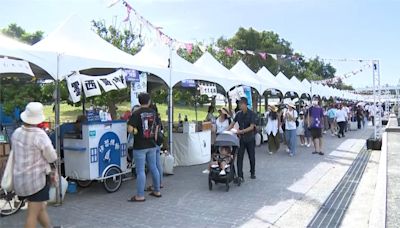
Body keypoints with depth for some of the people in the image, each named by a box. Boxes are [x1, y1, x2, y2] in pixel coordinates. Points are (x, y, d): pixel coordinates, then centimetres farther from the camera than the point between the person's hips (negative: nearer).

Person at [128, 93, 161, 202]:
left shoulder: (136, 113, -13)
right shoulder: (153, 112, 5)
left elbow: (130, 129, -18)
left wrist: (135, 129, 0)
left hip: (140, 147, -5)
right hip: (152, 145, 6)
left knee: (140, 171, 0)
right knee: (153, 168, 15)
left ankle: (140, 196, 5)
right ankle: (157, 191, 25)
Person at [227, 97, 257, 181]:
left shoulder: (251, 114, -11)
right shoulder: (238, 114, 3)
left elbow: (252, 127, -17)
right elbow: (233, 123, 8)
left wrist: (241, 131, -26)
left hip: (250, 139, -3)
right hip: (241, 138, 3)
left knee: (251, 156, 11)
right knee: (239, 157, -3)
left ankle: (252, 173, 31)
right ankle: (240, 176, 0)